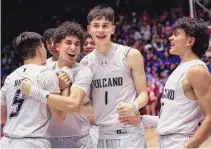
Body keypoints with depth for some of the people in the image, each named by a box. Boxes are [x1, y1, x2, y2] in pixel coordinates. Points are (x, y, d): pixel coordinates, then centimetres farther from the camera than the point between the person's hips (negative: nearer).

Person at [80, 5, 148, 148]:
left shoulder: (131, 55, -3)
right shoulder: (86, 62, 8)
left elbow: (143, 94, -1)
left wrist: (133, 107, -22)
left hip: (128, 132, -4)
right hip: (100, 133, 4)